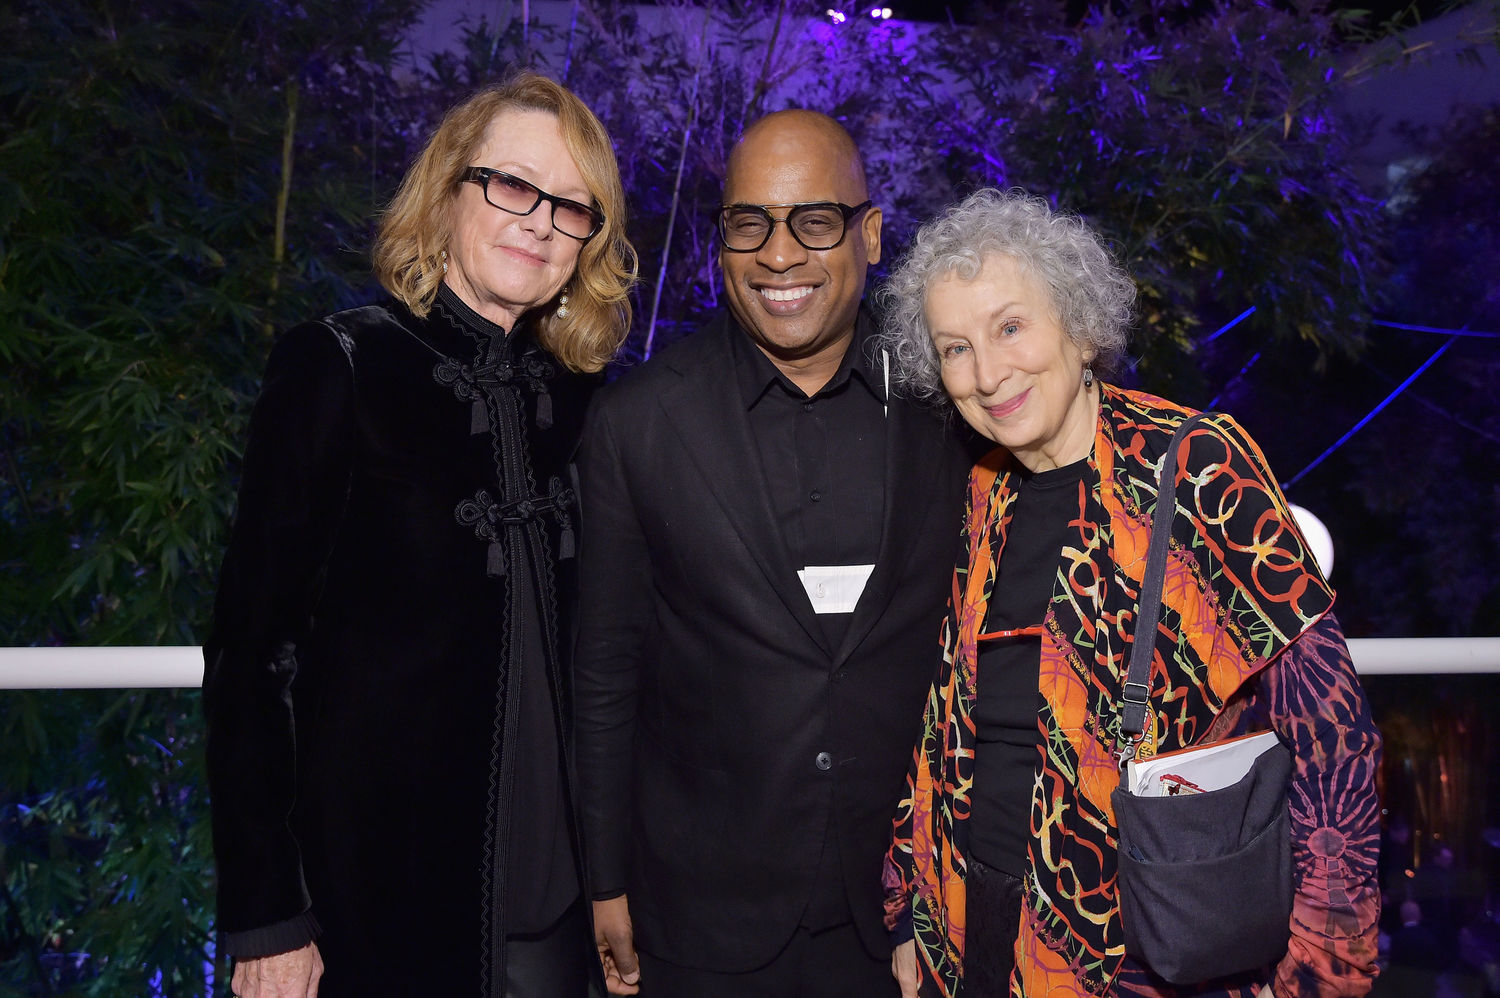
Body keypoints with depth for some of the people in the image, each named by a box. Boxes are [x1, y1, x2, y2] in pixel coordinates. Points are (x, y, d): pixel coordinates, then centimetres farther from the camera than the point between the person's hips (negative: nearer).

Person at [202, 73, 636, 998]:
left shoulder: (580, 393, 4)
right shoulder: (339, 365, -9)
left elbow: (591, 647, 9)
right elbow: (254, 645, -10)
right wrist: (266, 916, -11)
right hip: (378, 880, -4)